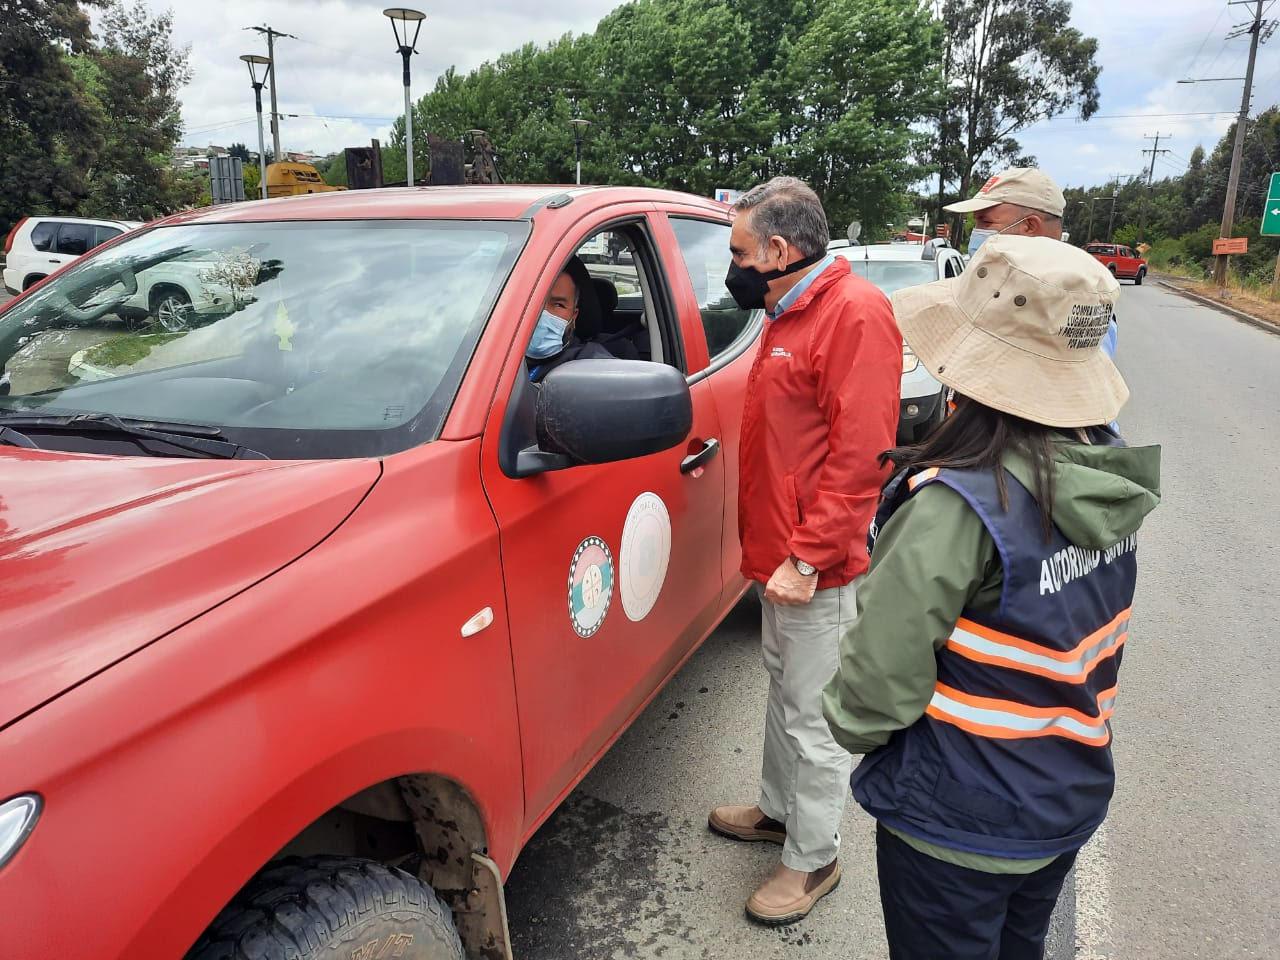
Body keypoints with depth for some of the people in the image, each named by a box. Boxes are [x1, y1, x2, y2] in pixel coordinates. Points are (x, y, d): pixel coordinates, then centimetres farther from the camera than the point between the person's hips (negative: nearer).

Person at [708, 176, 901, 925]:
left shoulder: (855, 313, -18)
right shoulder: (791, 313, 13)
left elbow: (860, 455, -23)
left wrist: (807, 559, -23)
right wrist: (775, 549, 16)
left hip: (814, 569, -10)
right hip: (780, 555, 10)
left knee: (813, 720, 5)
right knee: (784, 689, 23)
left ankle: (813, 861, 23)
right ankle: (779, 809, 42)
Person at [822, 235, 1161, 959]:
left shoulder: (960, 506, -32)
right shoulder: (1108, 477, -9)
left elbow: (881, 674, -24)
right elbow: (1078, 642, 0)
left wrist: (851, 725, -6)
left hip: (960, 823, -6)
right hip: (1071, 804, 7)